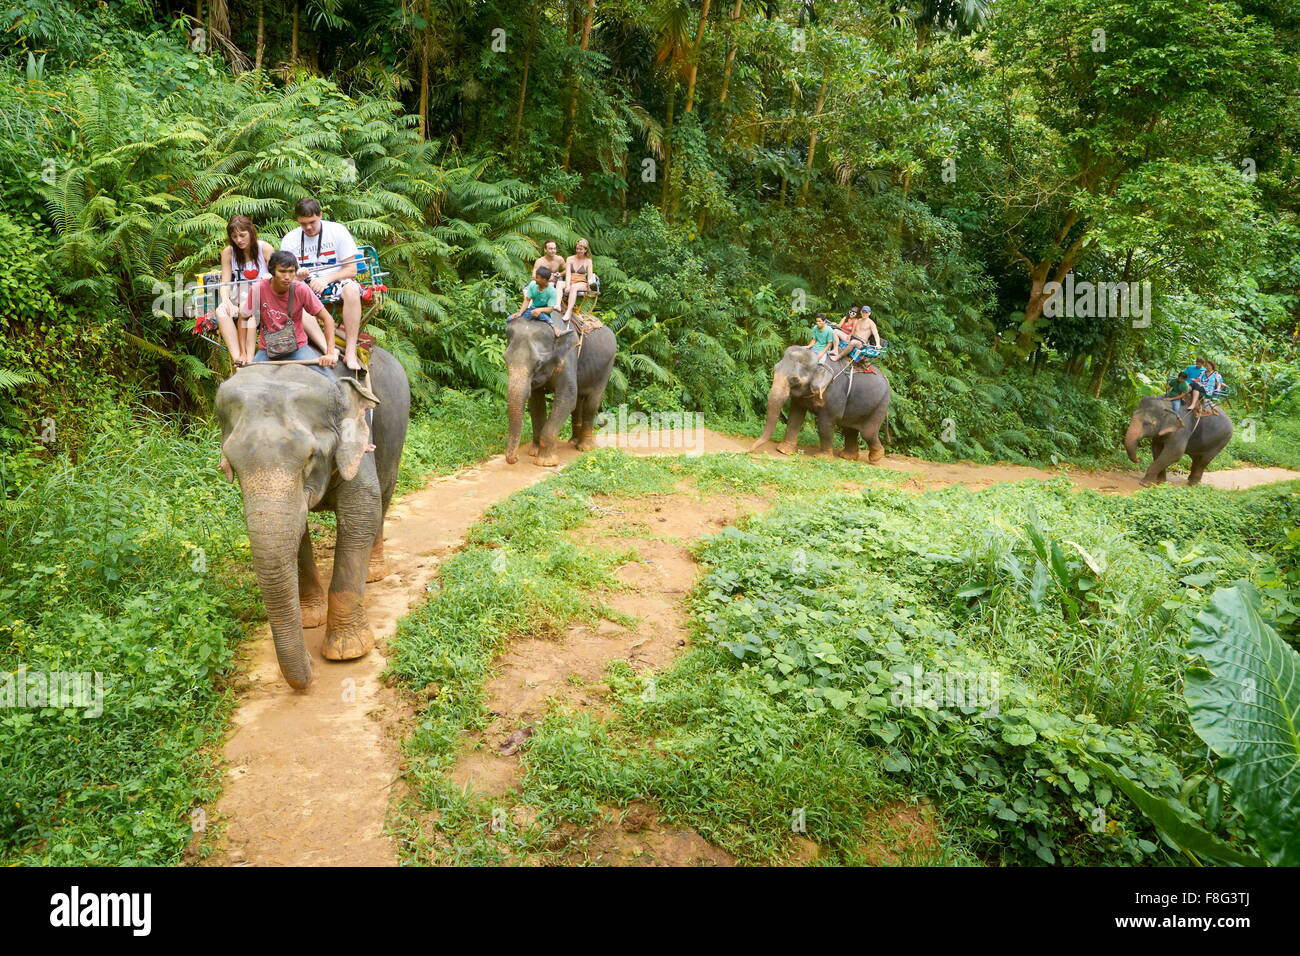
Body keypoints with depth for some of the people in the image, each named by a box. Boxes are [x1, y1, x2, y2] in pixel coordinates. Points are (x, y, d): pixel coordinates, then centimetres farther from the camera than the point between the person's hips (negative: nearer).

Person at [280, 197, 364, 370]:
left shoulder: (337, 231, -2)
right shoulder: (289, 239, 4)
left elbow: (351, 270, -6)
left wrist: (326, 279, -20)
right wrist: (297, 275, -21)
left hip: (336, 281, -2)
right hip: (307, 287, 2)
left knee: (351, 289, -37)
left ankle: (350, 352, -38)